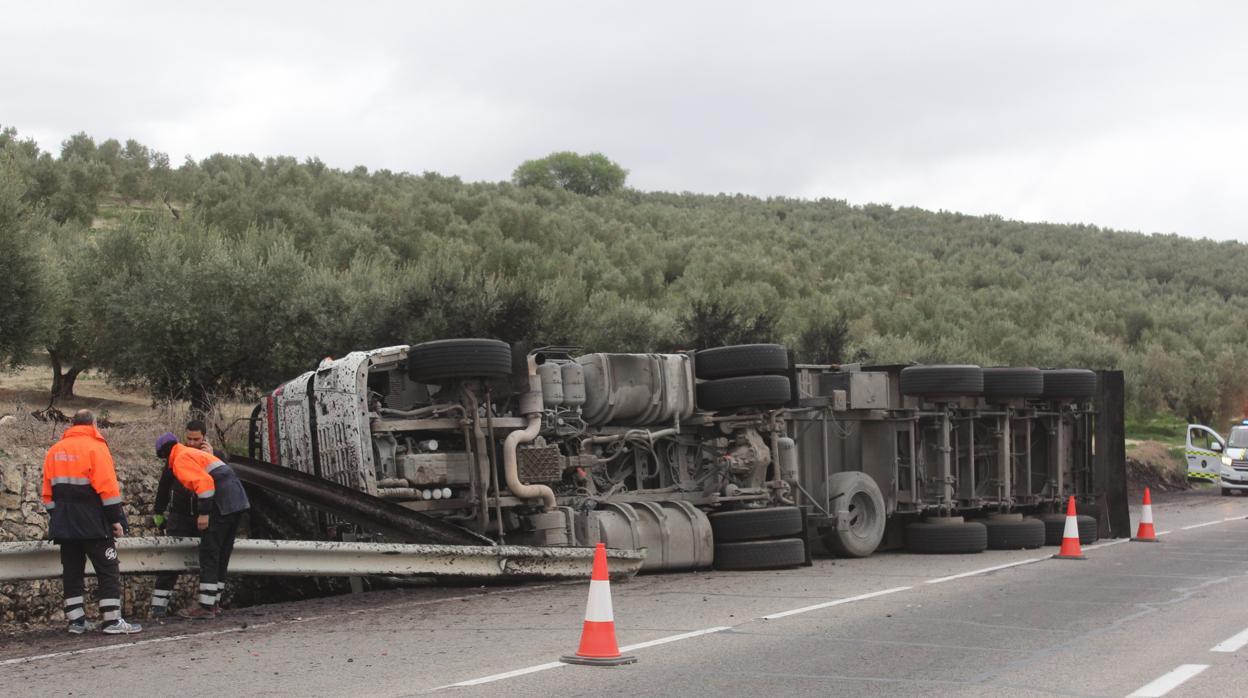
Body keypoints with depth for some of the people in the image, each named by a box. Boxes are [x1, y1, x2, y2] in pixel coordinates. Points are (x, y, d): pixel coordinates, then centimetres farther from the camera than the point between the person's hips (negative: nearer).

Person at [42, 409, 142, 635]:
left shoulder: (54, 451, 10)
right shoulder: (95, 447, -9)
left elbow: (48, 492, 12)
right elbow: (108, 487, -15)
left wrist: (56, 517, 19)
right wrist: (116, 519, -10)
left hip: (64, 524, 6)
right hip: (93, 523, -6)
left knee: (72, 572, 11)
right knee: (109, 570, -1)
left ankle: (76, 620, 12)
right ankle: (112, 621, -5)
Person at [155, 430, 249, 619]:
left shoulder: (181, 459, -4)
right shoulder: (193, 453, 26)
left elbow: (204, 482, -17)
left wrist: (204, 513, -18)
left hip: (222, 504, -10)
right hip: (237, 501, 10)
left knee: (209, 554, -6)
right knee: (222, 554, 15)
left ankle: (205, 606, -7)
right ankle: (213, 602, 21)